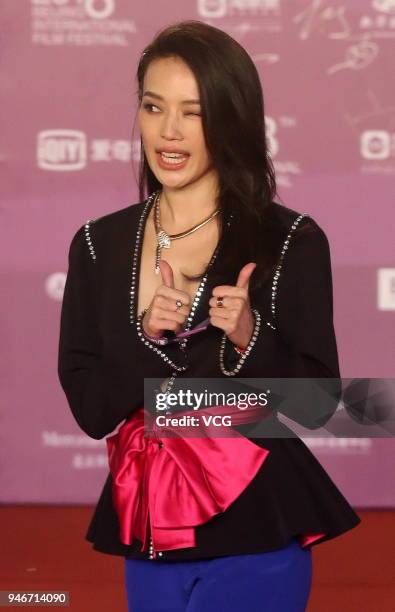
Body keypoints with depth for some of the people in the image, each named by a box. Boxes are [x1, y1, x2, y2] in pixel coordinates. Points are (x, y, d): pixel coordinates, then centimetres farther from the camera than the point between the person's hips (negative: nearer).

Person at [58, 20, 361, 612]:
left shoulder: (291, 242, -7)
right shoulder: (99, 245, 2)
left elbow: (317, 405, -6)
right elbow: (90, 411, -1)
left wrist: (249, 338, -21)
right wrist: (147, 336, -17)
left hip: (254, 539, -3)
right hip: (147, 538, 4)